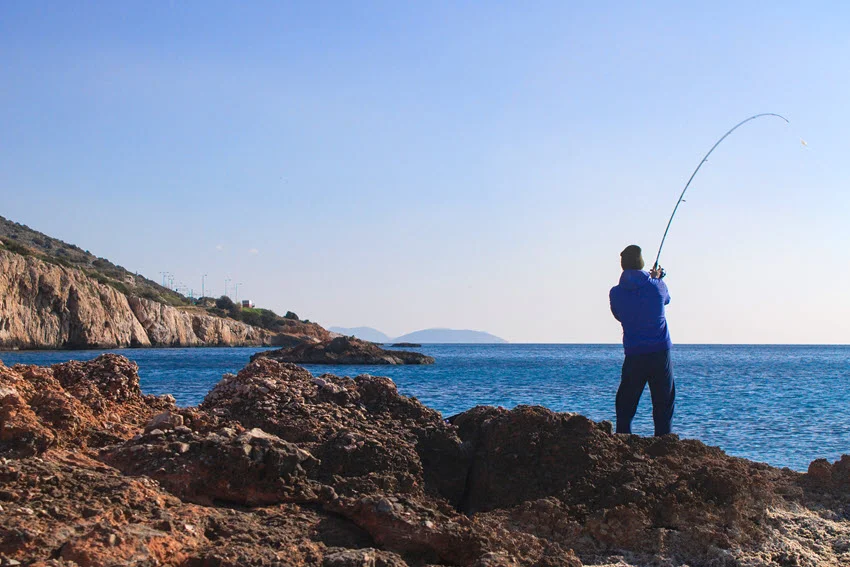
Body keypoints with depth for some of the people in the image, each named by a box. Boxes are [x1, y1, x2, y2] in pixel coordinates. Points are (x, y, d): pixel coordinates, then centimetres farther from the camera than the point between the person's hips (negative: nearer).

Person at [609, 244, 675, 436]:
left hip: (633, 355, 1)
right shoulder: (657, 286, -3)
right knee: (664, 404, 6)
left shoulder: (615, 293, -2)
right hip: (660, 353, -1)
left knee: (625, 406, 8)